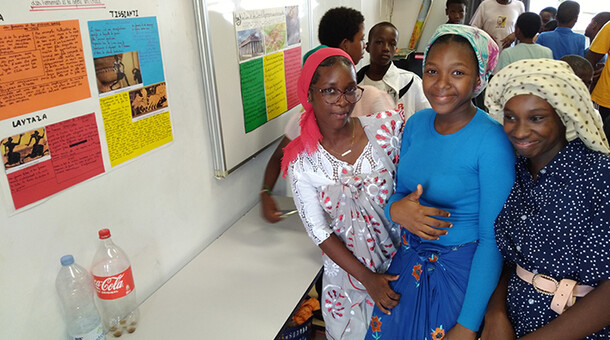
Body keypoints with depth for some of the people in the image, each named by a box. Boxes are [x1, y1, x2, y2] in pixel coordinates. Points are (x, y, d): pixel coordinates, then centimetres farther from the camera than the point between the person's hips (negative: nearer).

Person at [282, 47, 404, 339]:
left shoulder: (387, 127, -14)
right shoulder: (301, 161, -14)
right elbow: (319, 232, -11)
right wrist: (367, 279, -13)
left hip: (400, 259, 1)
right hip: (347, 272, -1)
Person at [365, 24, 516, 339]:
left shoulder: (492, 140, -21)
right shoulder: (416, 123, -3)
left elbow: (493, 239, -19)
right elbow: (399, 192, 5)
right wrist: (396, 209, -20)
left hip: (464, 274, -5)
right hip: (409, 263, 6)